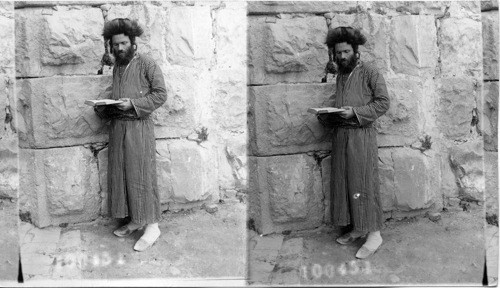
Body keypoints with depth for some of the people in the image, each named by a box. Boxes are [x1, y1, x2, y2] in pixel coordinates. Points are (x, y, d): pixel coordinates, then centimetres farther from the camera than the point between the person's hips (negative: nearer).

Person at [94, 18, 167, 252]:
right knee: (120, 174, 8)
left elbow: (160, 94, -9)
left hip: (138, 125, -7)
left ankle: (152, 226, 1)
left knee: (142, 175, -6)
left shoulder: (147, 64, -4)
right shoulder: (116, 67, 16)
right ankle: (134, 220, 20)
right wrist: (102, 105, 1)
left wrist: (132, 104, -18)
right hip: (117, 126, 7)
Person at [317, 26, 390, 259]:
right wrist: (325, 116, 3)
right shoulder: (340, 75, 18)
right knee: (343, 183, 7)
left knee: (364, 183, -6)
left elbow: (383, 102, -7)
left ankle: (374, 233, 2)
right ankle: (357, 228, 18)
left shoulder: (369, 71, -2)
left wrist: (354, 112, -17)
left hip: (361, 134, -7)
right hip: (340, 135, 7)